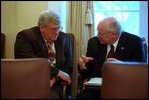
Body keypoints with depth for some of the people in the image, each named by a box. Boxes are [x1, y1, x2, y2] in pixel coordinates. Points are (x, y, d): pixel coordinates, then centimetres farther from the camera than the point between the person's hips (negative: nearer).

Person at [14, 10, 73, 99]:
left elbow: (68, 65, 9)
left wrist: (55, 78, -10)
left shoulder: (64, 38, 10)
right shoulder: (25, 36, -4)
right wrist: (57, 72, -17)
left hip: (57, 83, 3)